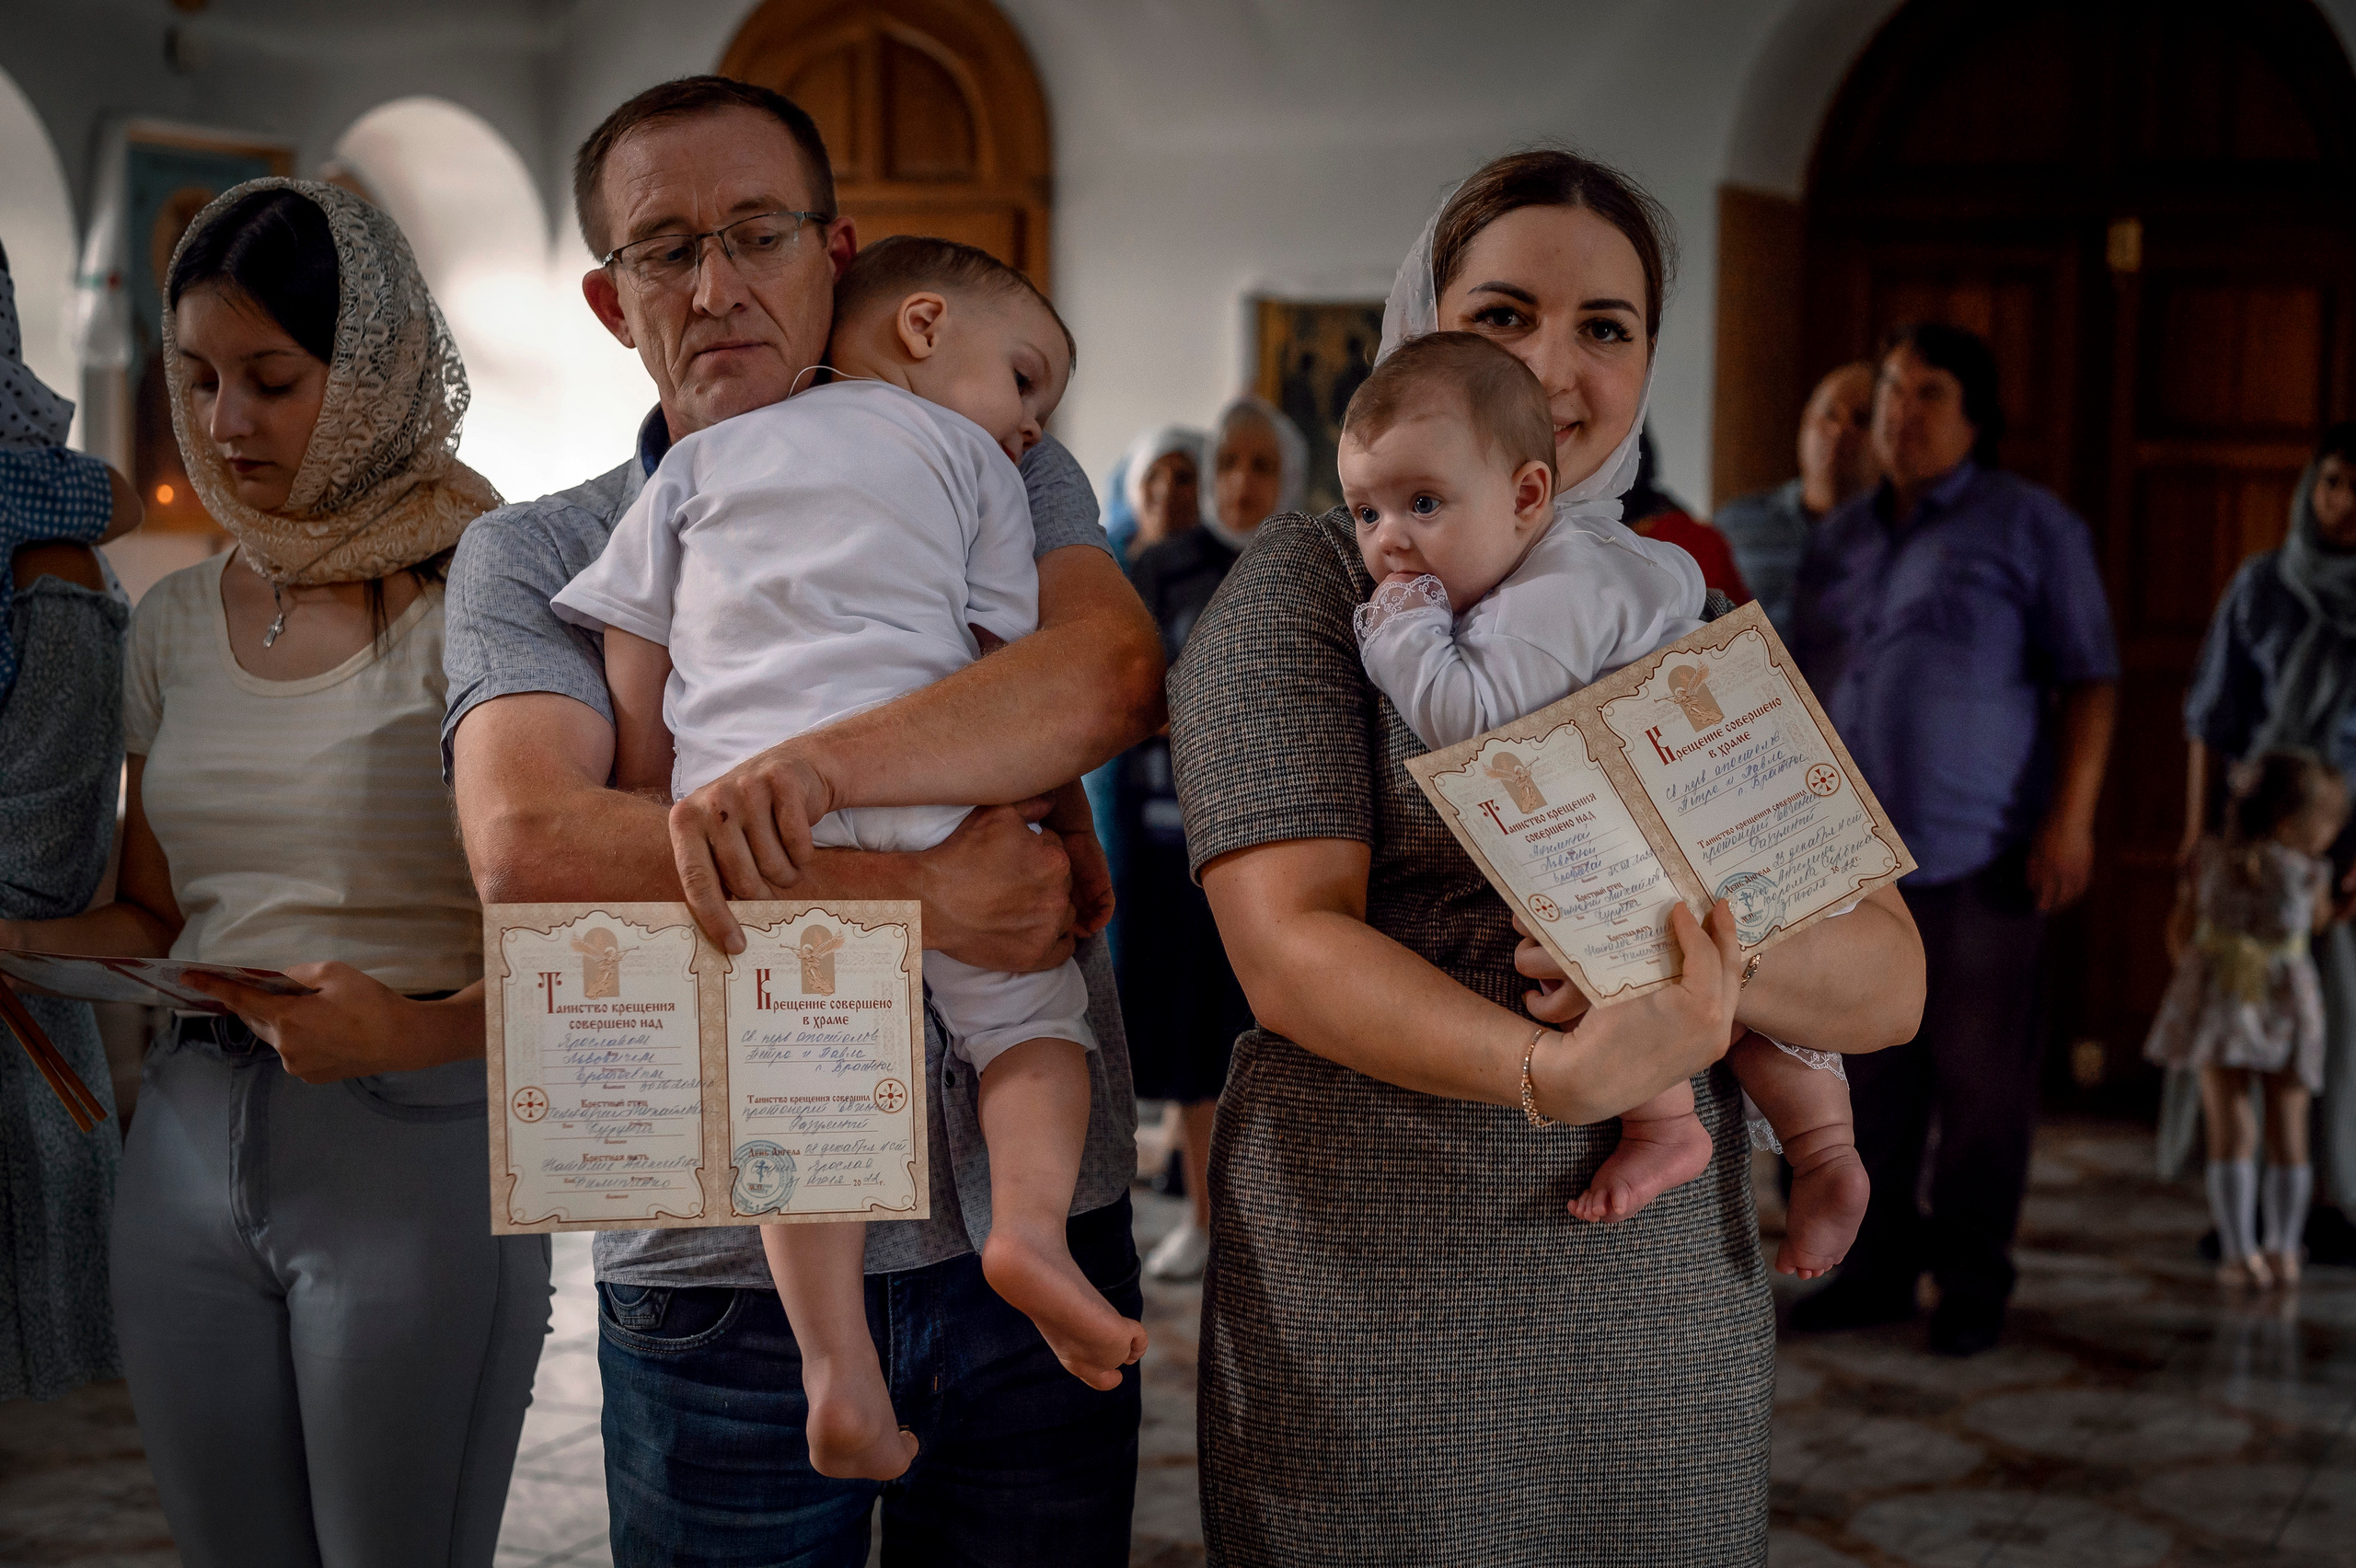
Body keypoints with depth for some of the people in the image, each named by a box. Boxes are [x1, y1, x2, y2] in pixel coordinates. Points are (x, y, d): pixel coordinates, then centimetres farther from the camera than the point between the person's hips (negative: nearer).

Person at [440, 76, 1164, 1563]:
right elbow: (526, 845, -14)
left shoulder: (1003, 481, 7)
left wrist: (810, 771, -28)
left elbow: (1115, 673, -14)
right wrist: (912, 892, -21)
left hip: (1029, 1232, 1)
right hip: (723, 1263, -1)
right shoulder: (533, 556, 4)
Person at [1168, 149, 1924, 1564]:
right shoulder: (1310, 585, -2)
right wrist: (1552, 1075, -31)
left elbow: (1891, 981, 3)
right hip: (1377, 1325, -4)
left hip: (1677, 1327, 4)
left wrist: (1695, 946, -19)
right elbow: (1291, 945, -14)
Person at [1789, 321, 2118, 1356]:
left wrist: (2072, 815, -12)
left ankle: (1973, 1283, 13)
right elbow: (1803, 684, 22)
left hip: (1982, 857, -5)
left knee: (1980, 1077, 1)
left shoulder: (2030, 526, 1)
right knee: (1868, 1073, 8)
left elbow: (2088, 679, -3)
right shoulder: (1839, 538, 16)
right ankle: (1877, 1269, 20)